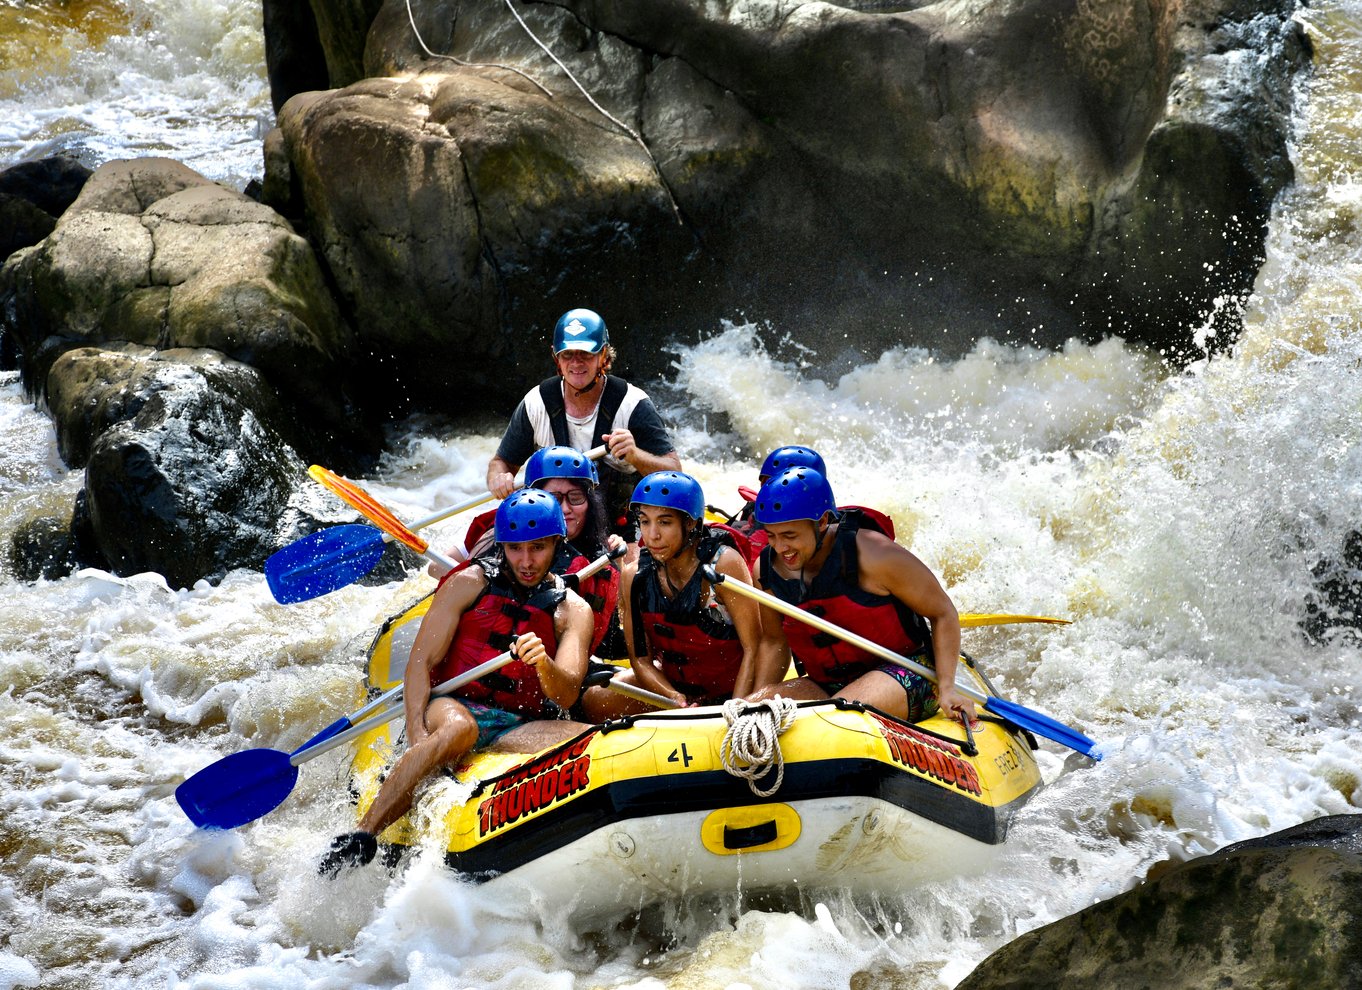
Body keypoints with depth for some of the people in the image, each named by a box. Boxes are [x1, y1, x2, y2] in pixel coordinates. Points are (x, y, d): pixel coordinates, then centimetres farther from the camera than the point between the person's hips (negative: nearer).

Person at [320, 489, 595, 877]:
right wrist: (417, 736, -18)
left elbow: (565, 698, -1)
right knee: (459, 729, -39)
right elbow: (420, 662, -1)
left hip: (517, 728, 2)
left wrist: (544, 664, -26)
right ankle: (359, 839, -41)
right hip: (452, 706, -2)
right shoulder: (470, 583, 6)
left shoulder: (574, 610, 12)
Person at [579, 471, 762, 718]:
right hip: (672, 682, 4)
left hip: (734, 684, -4)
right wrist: (677, 700, -22)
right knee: (595, 702, -16)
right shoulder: (634, 576, -9)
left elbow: (753, 648, -20)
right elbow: (641, 660, -4)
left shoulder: (723, 563, -20)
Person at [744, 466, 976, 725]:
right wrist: (761, 697, 2)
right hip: (827, 687, 5)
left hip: (905, 676, -5)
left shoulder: (872, 555, -17)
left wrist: (946, 688, -13)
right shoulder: (766, 570, -2)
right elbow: (774, 641, 15)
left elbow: (943, 613, -6)